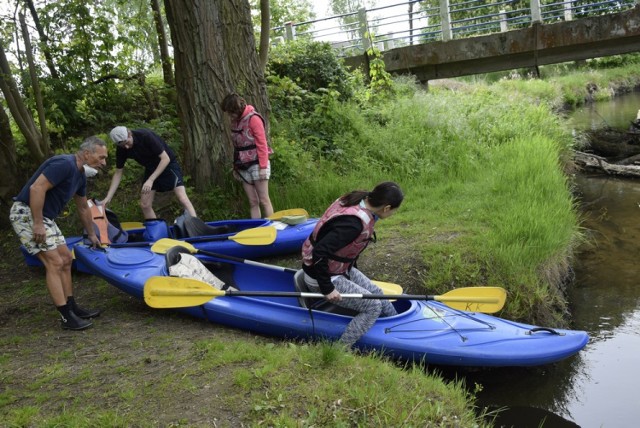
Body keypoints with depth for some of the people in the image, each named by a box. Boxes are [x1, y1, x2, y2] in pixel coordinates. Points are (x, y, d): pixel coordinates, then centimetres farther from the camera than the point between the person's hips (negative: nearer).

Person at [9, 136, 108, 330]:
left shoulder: (80, 175, 11)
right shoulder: (64, 164, -21)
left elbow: (83, 208, 24)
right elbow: (36, 188, -29)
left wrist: (91, 234, 34)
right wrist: (38, 224, -25)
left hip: (44, 216, 10)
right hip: (26, 213, -10)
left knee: (66, 259, 10)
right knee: (54, 263, -11)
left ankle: (72, 308, 17)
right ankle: (67, 317, -6)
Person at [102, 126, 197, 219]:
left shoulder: (146, 136, -29)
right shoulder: (121, 149, -12)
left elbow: (166, 158, -28)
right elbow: (118, 173, -3)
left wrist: (150, 180, -33)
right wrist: (108, 197, -10)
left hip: (168, 163, -6)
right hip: (151, 168, 6)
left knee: (183, 199, -21)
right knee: (144, 205, 0)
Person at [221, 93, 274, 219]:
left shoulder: (253, 118, -10)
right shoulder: (235, 121, 11)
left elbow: (262, 143, -13)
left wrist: (263, 166, -17)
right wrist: (235, 167, 14)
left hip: (256, 165, -6)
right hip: (243, 167, 6)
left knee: (264, 200, -4)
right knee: (253, 202, 5)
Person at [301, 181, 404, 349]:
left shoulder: (359, 199, -7)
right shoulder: (355, 223, -34)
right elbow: (320, 253, -35)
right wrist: (327, 289, -25)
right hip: (323, 277, -9)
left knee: (376, 293, 16)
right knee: (373, 306, -8)